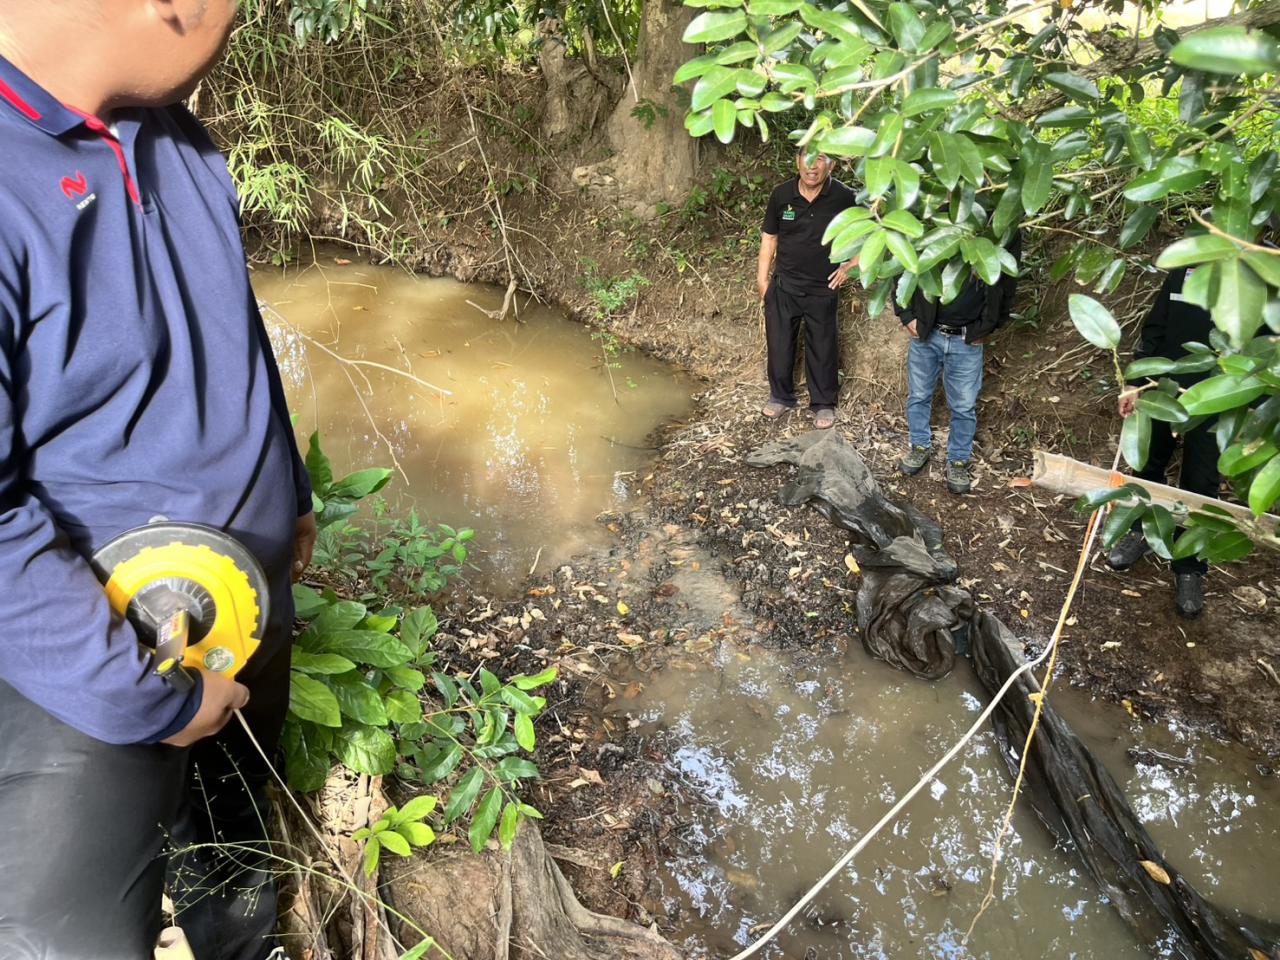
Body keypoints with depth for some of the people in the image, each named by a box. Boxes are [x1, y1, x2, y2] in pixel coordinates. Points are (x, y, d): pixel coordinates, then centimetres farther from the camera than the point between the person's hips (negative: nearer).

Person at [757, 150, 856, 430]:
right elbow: (769, 237, 5)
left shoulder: (844, 197, -12)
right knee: (779, 344, 11)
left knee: (823, 350, 8)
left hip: (823, 290, -2)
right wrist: (762, 277, 5)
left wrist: (848, 264, -7)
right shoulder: (781, 194, -7)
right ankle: (781, 396, 32)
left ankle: (824, 404, 27)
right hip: (784, 286, 2)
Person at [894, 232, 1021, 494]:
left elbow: (1007, 284, 4)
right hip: (924, 332, 0)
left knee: (964, 405, 8)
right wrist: (907, 316, -3)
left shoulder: (1006, 231, -10)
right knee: (919, 395, 16)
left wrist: (989, 327, 2)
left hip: (968, 339, 0)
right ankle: (920, 445, 38)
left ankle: (959, 460, 28)